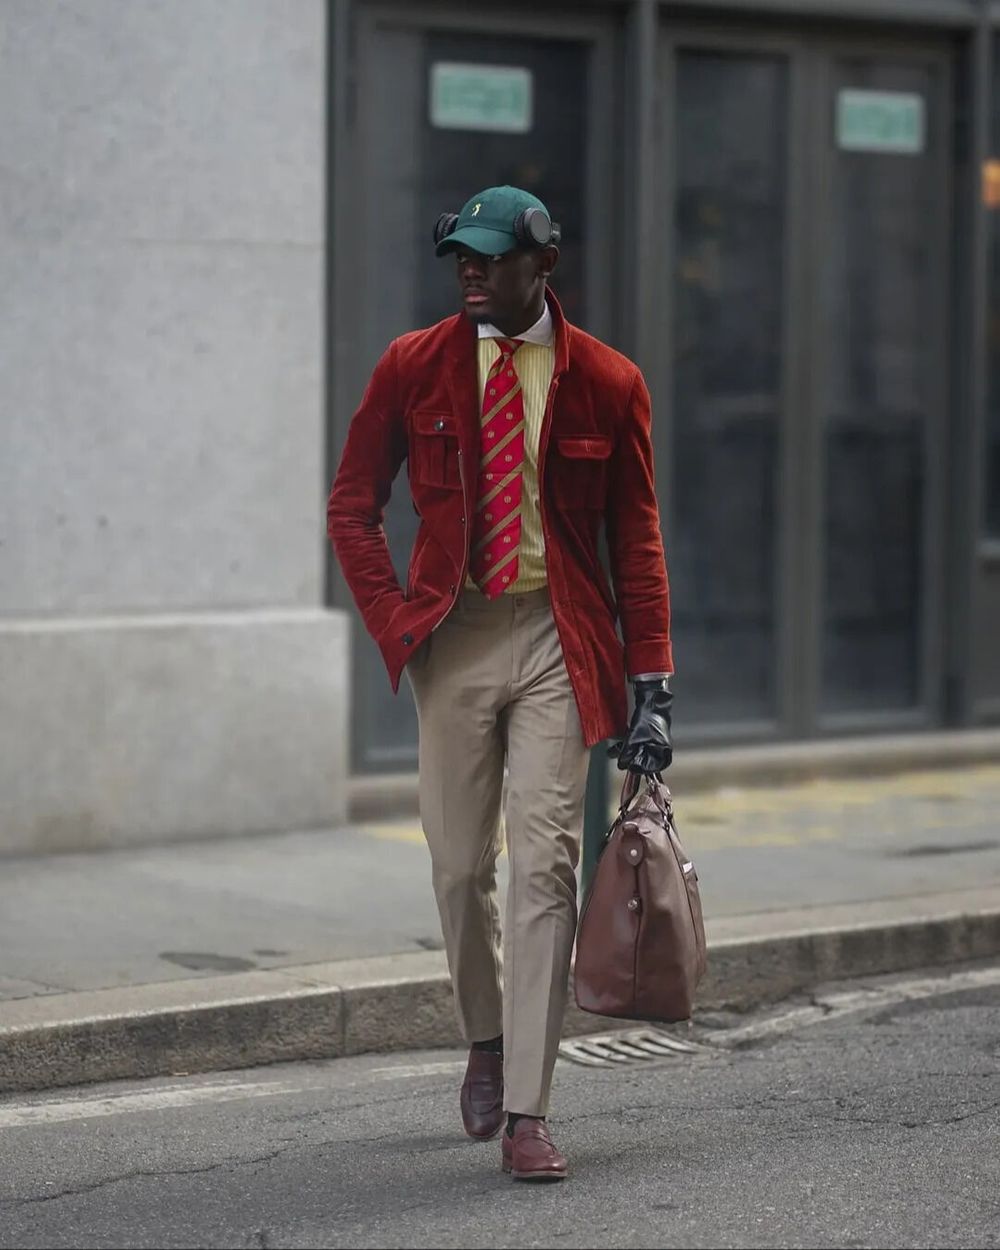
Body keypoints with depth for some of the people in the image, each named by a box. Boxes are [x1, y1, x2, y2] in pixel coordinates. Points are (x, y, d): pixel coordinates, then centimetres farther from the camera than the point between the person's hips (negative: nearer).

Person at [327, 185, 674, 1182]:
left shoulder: (607, 382, 0)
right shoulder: (412, 368, 2)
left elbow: (636, 540, 4)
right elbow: (351, 509, 10)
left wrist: (650, 687, -1)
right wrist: (394, 622, -2)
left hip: (557, 640, -2)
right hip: (454, 636, 2)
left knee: (544, 864, -9)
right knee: (460, 865, 8)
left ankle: (525, 1113, -9)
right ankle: (485, 1042, 35)